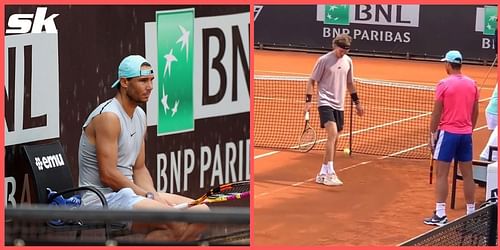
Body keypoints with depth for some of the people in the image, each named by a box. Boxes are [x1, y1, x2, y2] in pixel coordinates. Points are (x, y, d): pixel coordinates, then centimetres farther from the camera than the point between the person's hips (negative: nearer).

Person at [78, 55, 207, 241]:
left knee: (201, 212, 0)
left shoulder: (140, 115, 14)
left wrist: (155, 196, -2)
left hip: (128, 192, 10)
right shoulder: (108, 116, -16)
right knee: (177, 222, -28)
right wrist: (149, 196, -15)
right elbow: (108, 175, -20)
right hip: (102, 198, -10)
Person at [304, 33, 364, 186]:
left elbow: (349, 83, 21)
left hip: (339, 105, 7)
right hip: (325, 102, -7)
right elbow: (312, 81, -5)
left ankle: (323, 174, 16)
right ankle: (330, 173, -25)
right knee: (333, 133, -23)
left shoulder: (348, 61, 9)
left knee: (334, 139, 7)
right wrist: (308, 101, -13)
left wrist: (357, 102, 21)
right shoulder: (324, 60, -9)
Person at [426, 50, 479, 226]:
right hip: (466, 134, 5)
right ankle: (471, 213, 16)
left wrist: (433, 134, 0)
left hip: (448, 132, -5)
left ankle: (440, 215, -3)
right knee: (467, 174, 11)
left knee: (441, 174, -1)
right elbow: (475, 112, 11)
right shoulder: (472, 84, 5)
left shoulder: (444, 84, -10)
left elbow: (437, 113, -8)